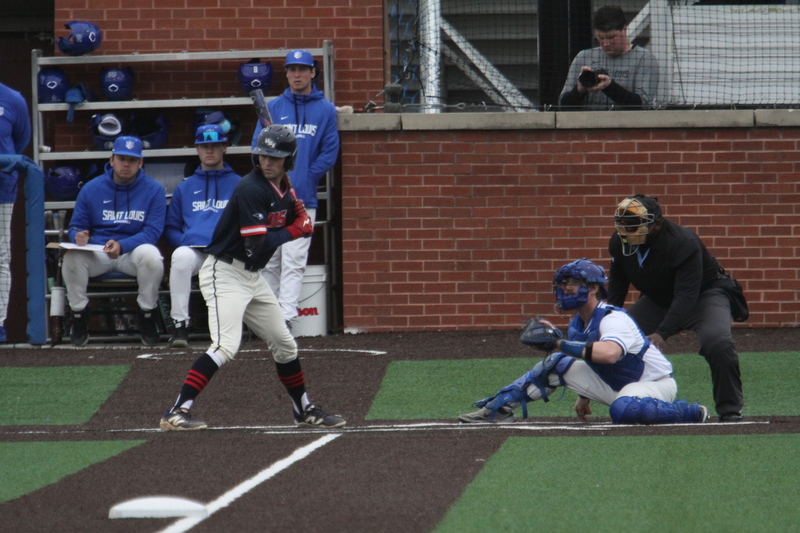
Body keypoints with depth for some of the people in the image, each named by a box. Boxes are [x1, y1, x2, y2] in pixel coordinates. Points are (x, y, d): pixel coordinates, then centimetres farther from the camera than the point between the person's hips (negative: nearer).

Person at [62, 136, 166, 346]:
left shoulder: (153, 190, -1)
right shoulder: (91, 189, 5)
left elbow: (152, 231, -10)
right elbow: (76, 227, 9)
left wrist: (122, 246, -27)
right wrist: (79, 237, -19)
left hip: (134, 249, -1)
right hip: (96, 253, 1)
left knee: (151, 255, -36)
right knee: (72, 256, -31)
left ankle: (147, 317, -14)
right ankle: (79, 318, -12)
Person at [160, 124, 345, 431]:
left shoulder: (283, 190, 7)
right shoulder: (251, 189, -20)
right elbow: (257, 246, -26)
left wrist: (300, 214, -4)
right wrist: (295, 230, -14)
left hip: (253, 278, 9)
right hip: (225, 274, -9)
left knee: (284, 345, 16)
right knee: (226, 346, -23)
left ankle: (305, 411, 33)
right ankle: (176, 413, -25)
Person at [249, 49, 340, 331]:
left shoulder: (326, 110, 8)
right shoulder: (273, 108, 11)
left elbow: (329, 154, 3)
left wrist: (303, 180, -5)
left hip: (303, 199, -2)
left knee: (293, 262, -9)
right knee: (268, 261, 3)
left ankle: (286, 317, -15)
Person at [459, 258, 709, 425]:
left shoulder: (613, 319, -26)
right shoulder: (578, 324, 2)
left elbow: (609, 354, -47)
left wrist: (560, 343, -46)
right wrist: (585, 395, 21)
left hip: (656, 383, -9)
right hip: (611, 383, 9)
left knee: (622, 409, -42)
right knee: (555, 364, -2)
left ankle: (689, 413, -20)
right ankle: (499, 407, 1)